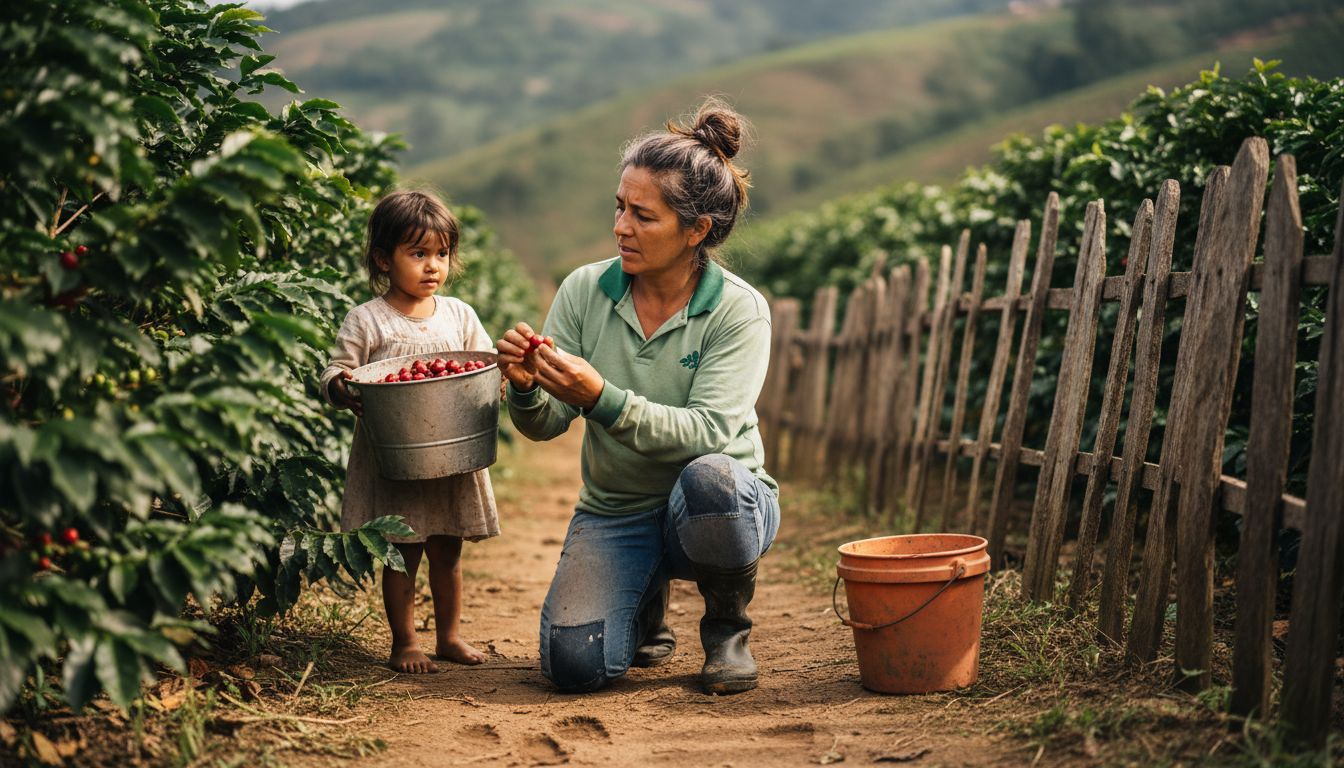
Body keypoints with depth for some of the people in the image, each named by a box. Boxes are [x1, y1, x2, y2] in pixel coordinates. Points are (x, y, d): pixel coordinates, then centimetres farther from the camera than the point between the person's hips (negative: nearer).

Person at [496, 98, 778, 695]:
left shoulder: (738, 310, -13)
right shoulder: (585, 292, -4)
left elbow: (708, 433, -25)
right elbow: (545, 425, -4)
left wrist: (601, 399, -37)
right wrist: (525, 387, -27)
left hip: (720, 508, -2)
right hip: (614, 512, 2)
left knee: (708, 476, -38)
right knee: (575, 663, -20)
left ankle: (727, 629, -6)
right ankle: (646, 594, 18)